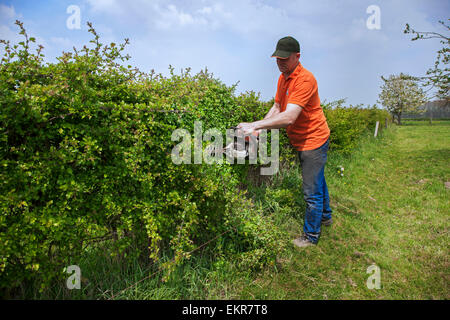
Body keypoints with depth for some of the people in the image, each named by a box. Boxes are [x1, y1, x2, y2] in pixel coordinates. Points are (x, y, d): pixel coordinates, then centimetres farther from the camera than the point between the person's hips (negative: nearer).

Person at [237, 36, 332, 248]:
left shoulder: (305, 79, -25)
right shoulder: (283, 78, 5)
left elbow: (289, 117, -35)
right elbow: (277, 108, 10)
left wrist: (255, 125, -35)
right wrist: (258, 129, -2)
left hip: (313, 140, -9)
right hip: (301, 141, 9)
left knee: (312, 192, 1)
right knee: (317, 180, 26)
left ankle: (311, 235, 19)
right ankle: (325, 216, 47)